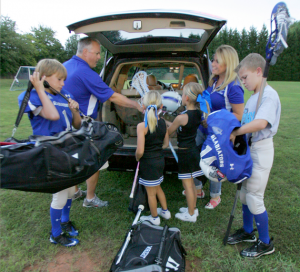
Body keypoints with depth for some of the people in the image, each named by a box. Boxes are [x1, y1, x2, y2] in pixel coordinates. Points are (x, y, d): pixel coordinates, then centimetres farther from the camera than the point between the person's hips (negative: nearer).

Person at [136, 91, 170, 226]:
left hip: (148, 163, -7)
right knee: (157, 187, 28)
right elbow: (166, 144, 6)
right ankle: (165, 211, 44)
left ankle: (154, 218, 33)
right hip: (160, 159, 7)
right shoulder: (163, 123, -4)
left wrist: (137, 158, -4)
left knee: (151, 192, 13)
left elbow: (140, 151, -24)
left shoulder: (142, 126, -23)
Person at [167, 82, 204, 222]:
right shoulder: (198, 114, 0)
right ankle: (193, 208, 37)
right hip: (194, 150, 8)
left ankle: (191, 214, 21)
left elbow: (168, 132, -7)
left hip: (185, 153, -8)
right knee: (191, 183, 21)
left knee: (187, 185, 6)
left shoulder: (181, 117, -23)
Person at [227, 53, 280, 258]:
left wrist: (234, 132, -24)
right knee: (245, 193, 17)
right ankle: (248, 232, 37)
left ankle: (266, 243, 20)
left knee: (254, 197, -1)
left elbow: (261, 123, -32)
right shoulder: (253, 97, 12)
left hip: (261, 150, -9)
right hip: (249, 148, 9)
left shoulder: (269, 95, -17)